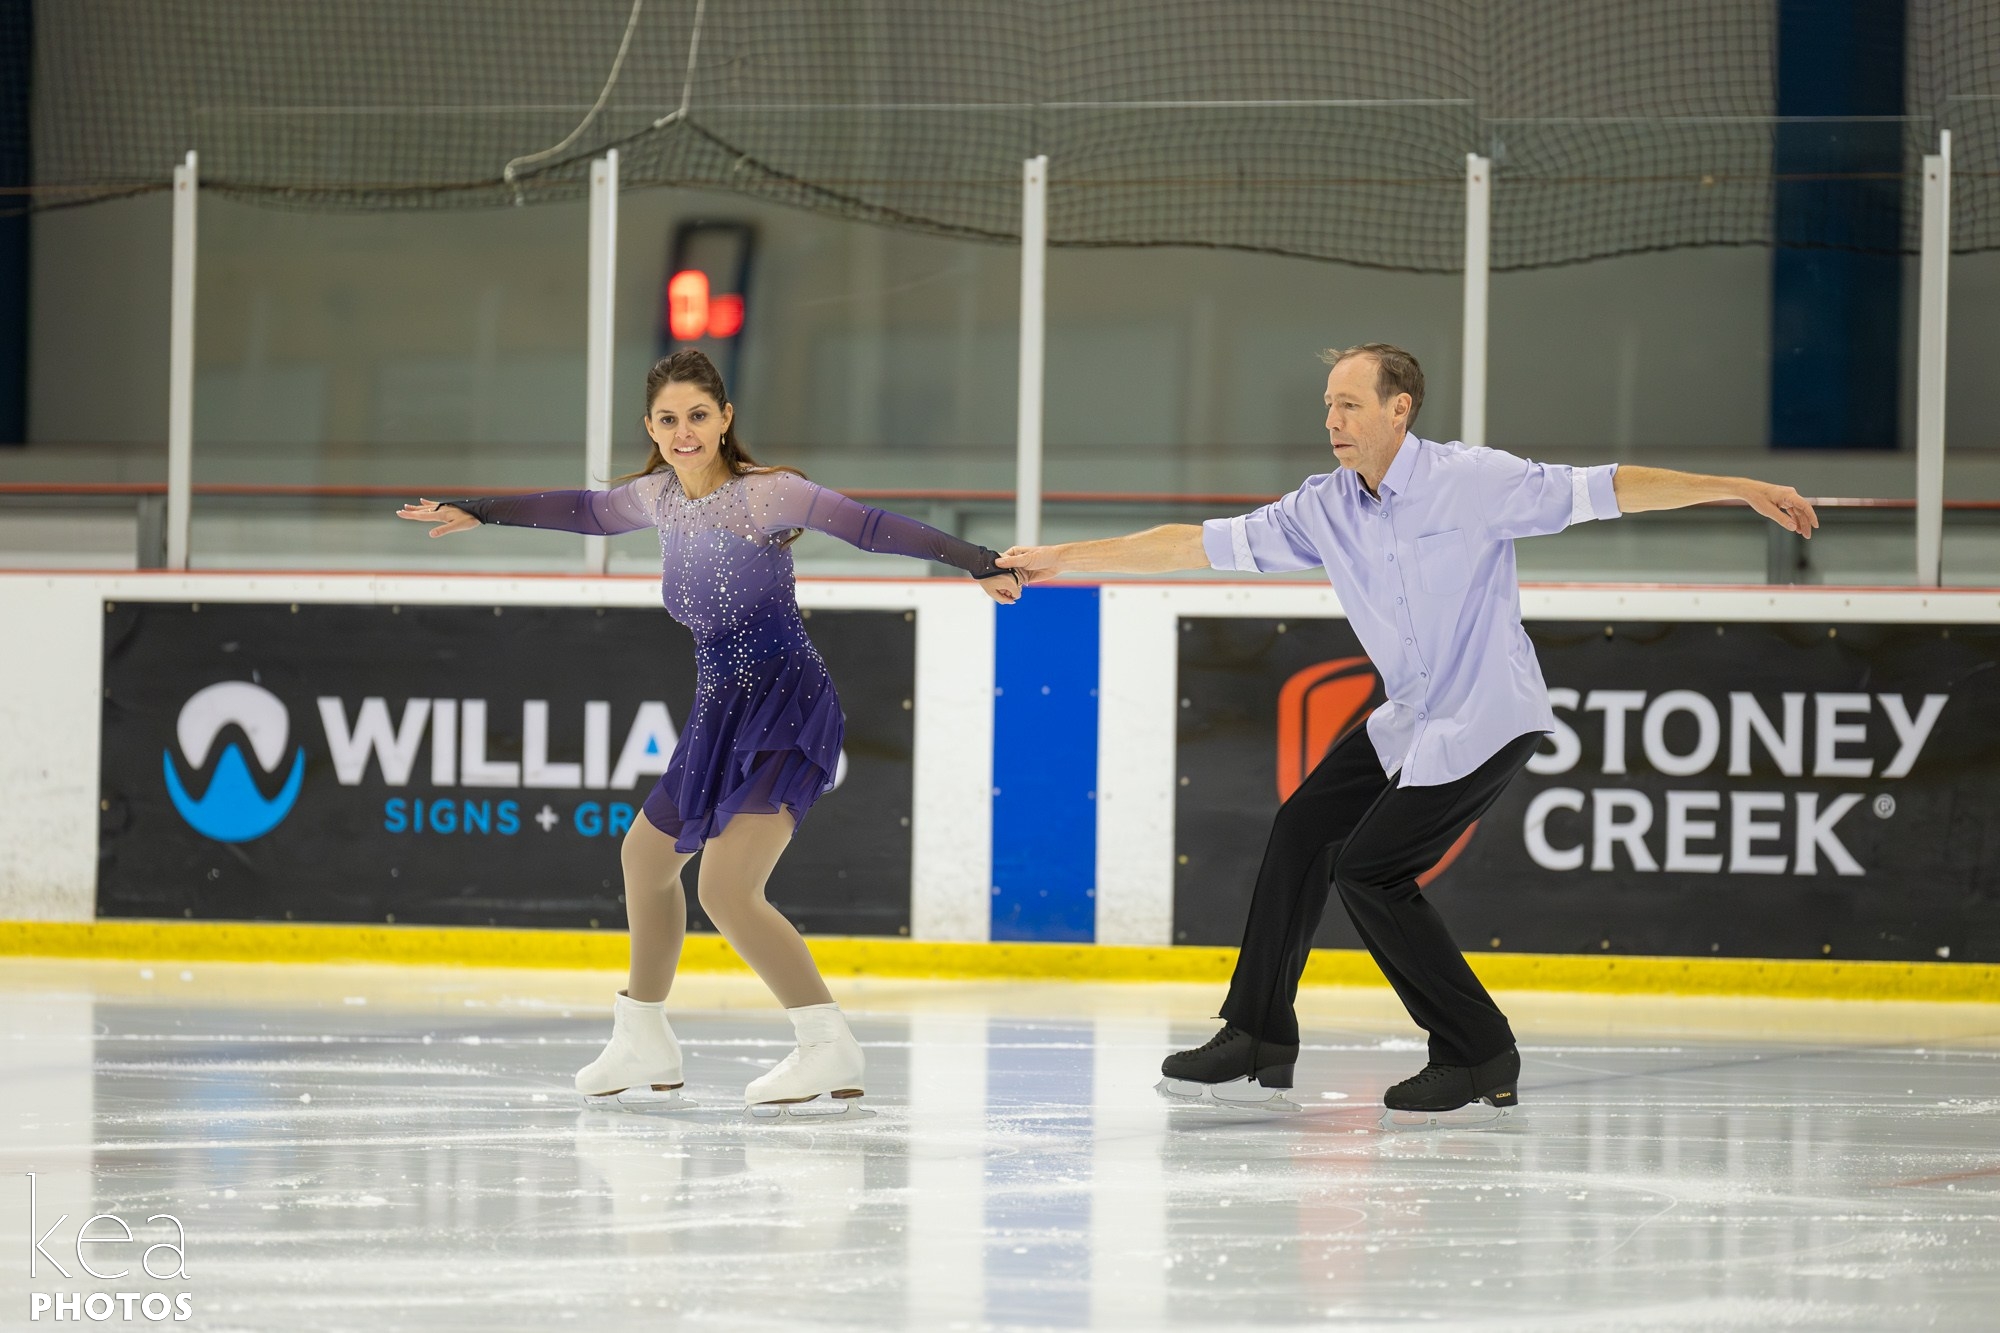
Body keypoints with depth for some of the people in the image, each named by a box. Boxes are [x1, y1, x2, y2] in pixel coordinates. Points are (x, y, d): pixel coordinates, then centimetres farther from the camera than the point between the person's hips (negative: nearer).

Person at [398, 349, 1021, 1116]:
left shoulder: (764, 495, -15)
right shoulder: (660, 497, 6)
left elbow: (869, 527, -22)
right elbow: (587, 512, 25)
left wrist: (975, 562, -30)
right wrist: (479, 513, 31)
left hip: (786, 706, -9)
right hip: (721, 709, 9)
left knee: (727, 889, -23)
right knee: (647, 854, 24)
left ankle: (830, 1050, -19)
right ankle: (643, 1050, 41)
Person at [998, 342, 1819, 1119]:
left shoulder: (1475, 481, -16)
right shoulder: (1326, 509, 3)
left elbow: (1601, 491, -15)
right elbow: (1204, 545, 4)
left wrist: (1735, 490, -21)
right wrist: (1061, 559, 1)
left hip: (1487, 719, -7)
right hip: (1408, 720, 8)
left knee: (1368, 871, -12)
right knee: (1304, 828, 6)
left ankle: (1481, 1061, -2)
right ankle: (1259, 1044, 15)